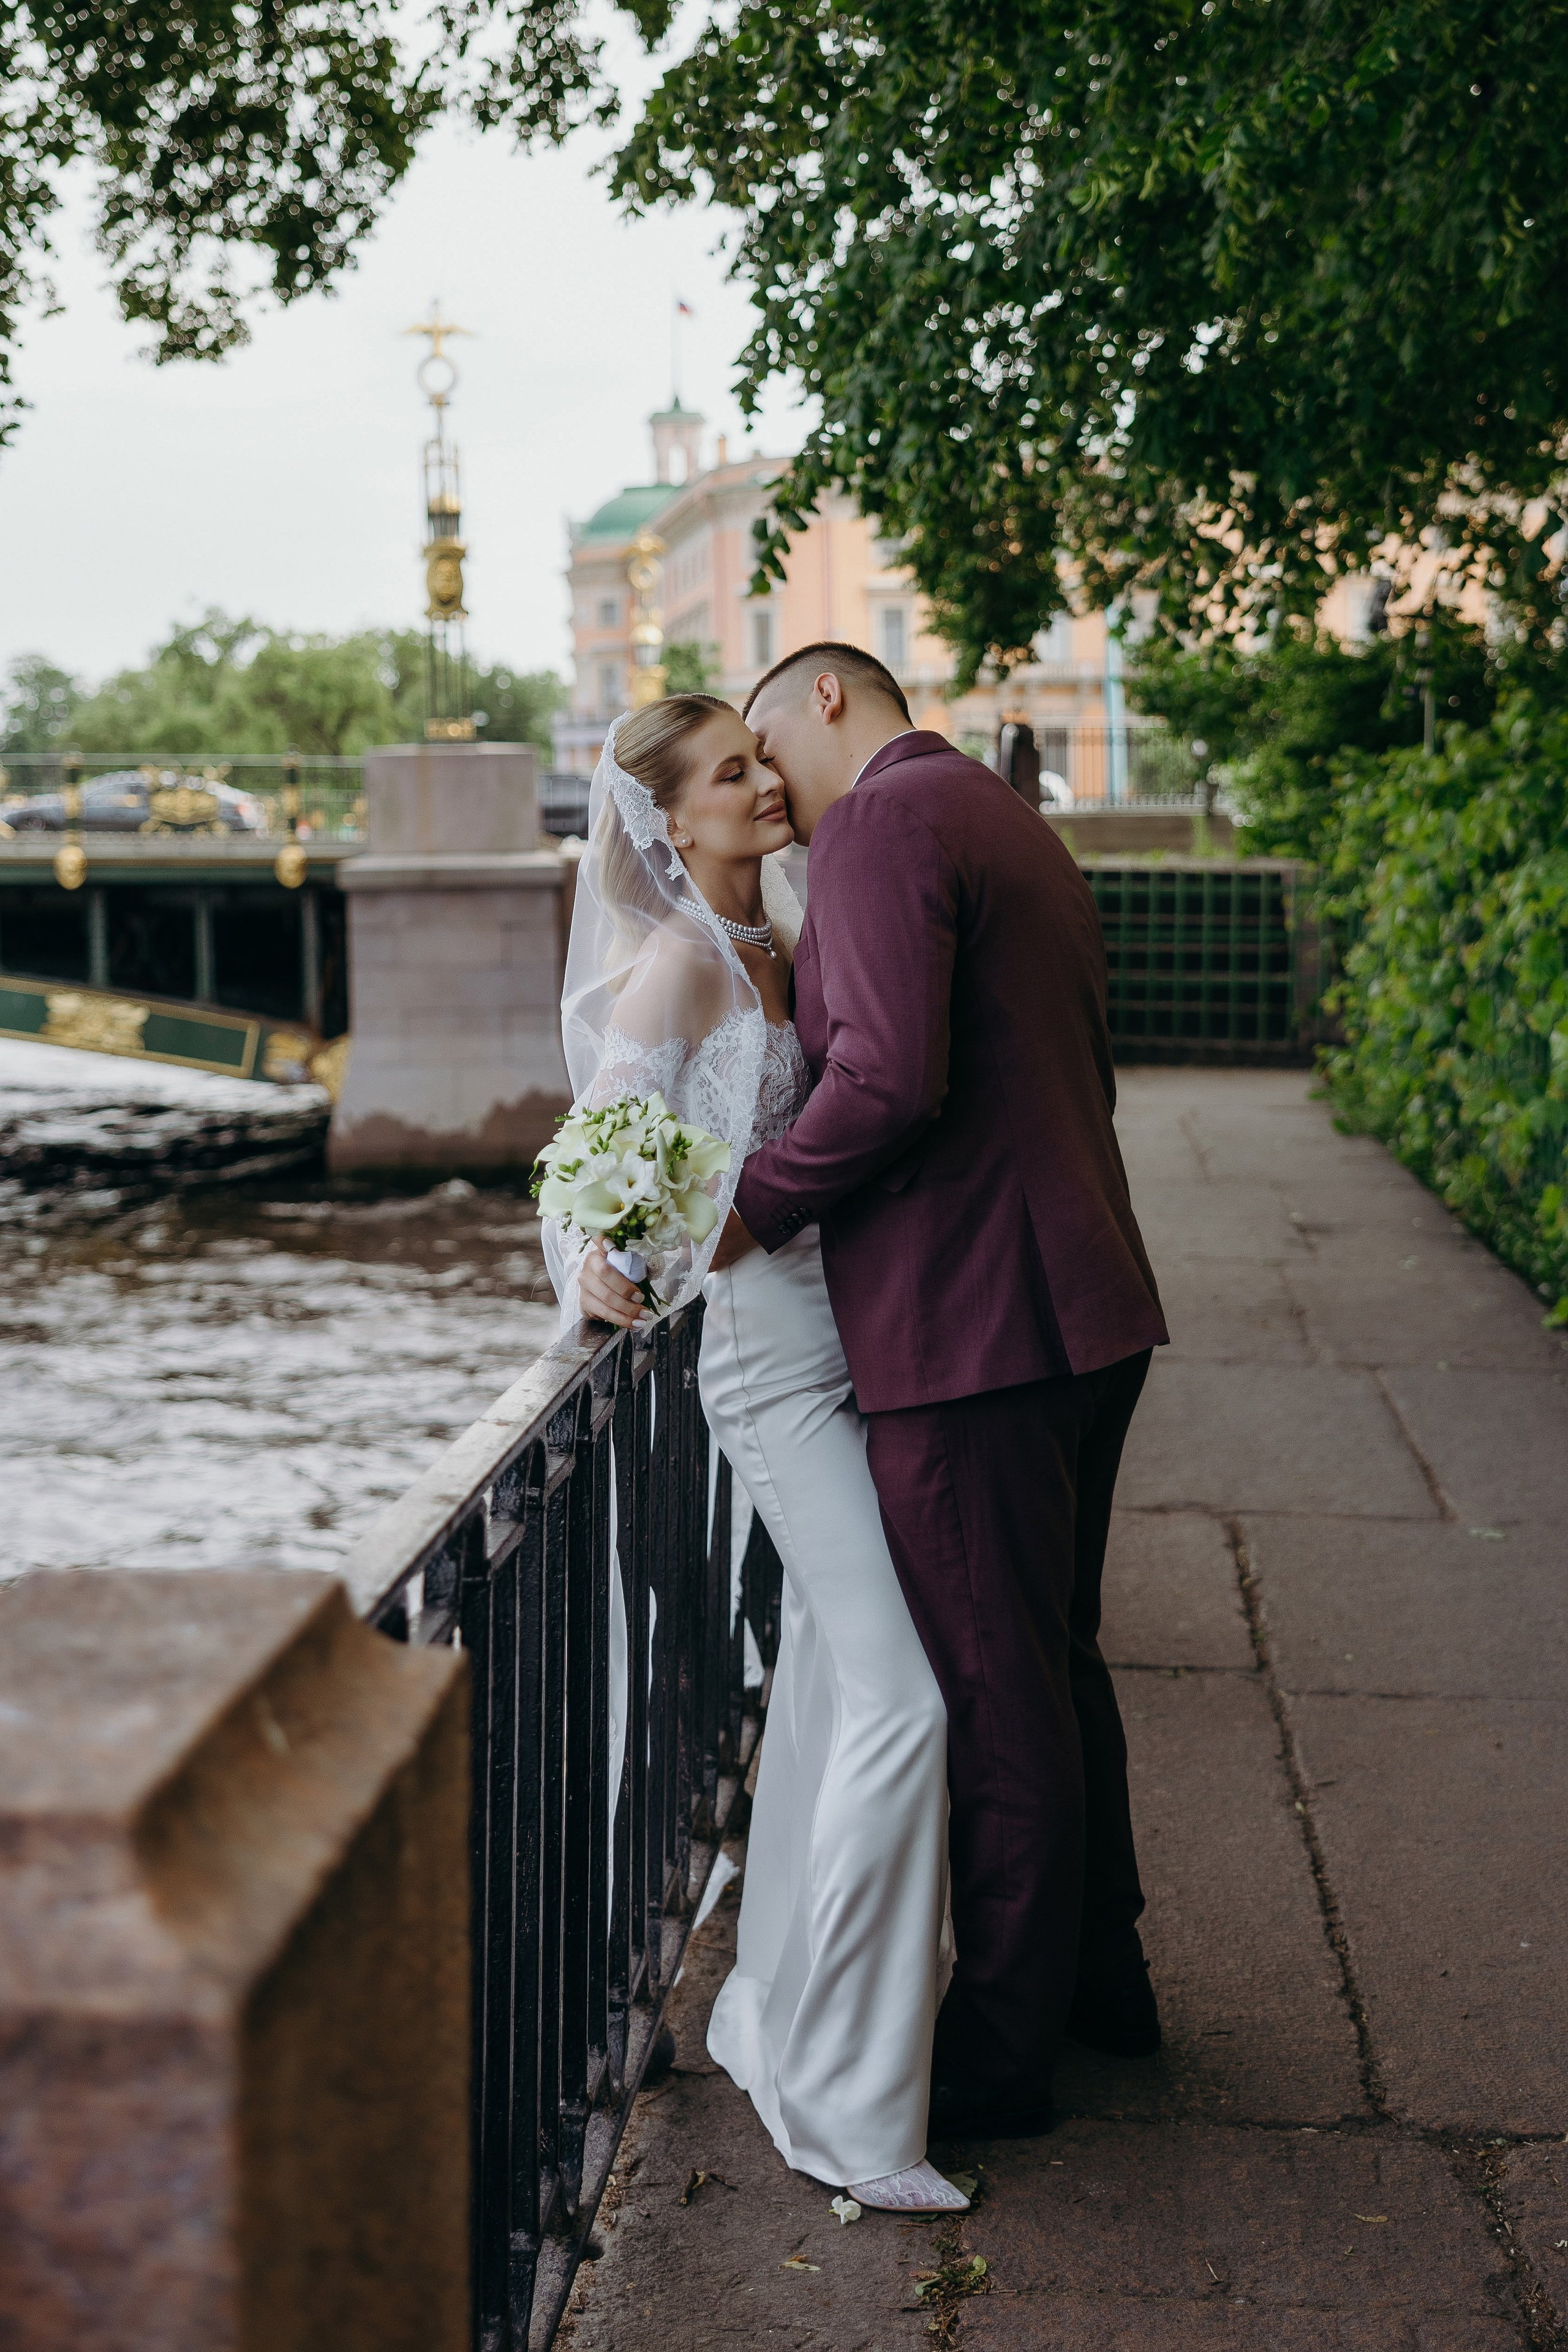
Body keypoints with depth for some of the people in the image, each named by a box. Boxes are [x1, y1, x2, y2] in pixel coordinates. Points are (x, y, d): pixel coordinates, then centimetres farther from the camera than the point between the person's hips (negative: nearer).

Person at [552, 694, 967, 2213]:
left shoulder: (785, 940, 13)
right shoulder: (677, 962, -11)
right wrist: (597, 1266, -31)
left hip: (847, 1338, 9)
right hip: (775, 1356, -8)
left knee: (828, 1686, 13)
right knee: (897, 1698, -13)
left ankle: (775, 2023, 27)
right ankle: (840, 2100, -4)